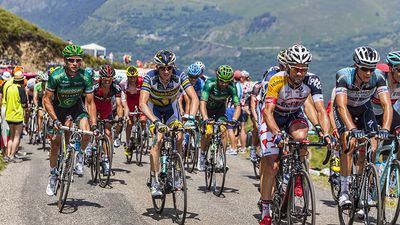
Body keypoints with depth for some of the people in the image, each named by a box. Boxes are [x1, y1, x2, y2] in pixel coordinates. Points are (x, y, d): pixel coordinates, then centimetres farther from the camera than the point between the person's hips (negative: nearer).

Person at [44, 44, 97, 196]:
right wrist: (55, 120, -31)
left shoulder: (85, 77, -25)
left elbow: (90, 102, -17)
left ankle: (79, 156, 6)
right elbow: (47, 99, -21)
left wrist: (94, 125, -26)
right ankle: (53, 174, 19)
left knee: (86, 134, -24)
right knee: (55, 143, -1)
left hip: (76, 106, 1)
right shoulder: (56, 76, -29)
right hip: (58, 107, -1)